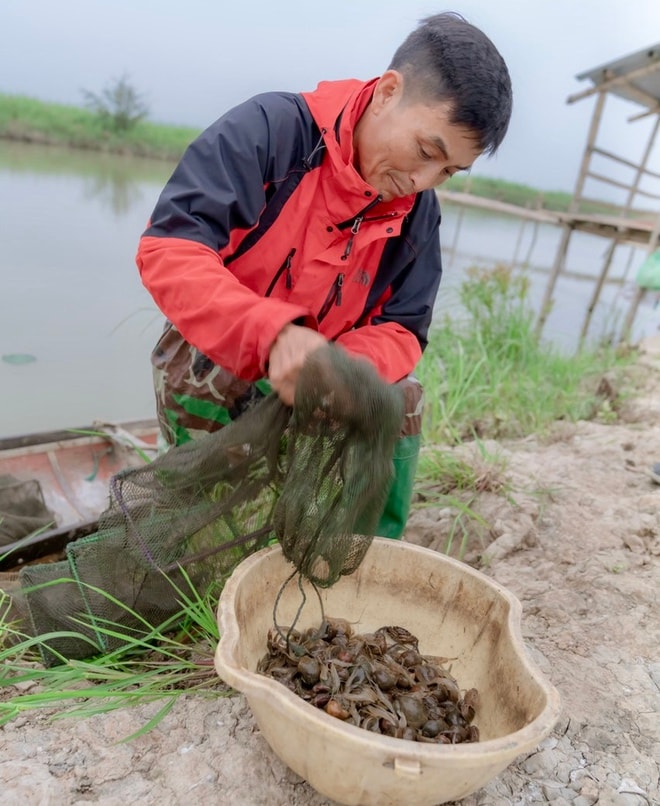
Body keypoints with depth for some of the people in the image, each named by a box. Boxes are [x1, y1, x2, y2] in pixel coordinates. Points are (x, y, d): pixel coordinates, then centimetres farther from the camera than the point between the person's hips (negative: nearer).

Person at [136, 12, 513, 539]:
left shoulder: (418, 213, -6)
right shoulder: (271, 129, -21)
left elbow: (400, 331, -6)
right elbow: (167, 249, -30)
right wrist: (273, 333, -45)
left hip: (318, 383, 4)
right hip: (209, 365, -3)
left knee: (401, 399, -17)